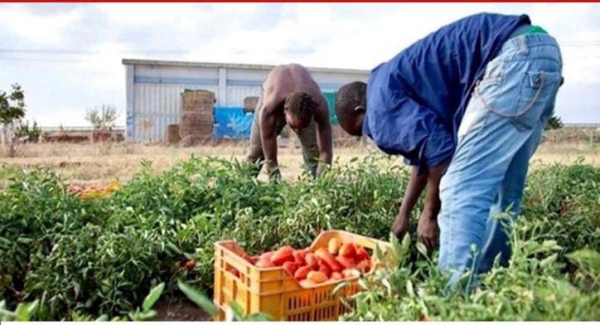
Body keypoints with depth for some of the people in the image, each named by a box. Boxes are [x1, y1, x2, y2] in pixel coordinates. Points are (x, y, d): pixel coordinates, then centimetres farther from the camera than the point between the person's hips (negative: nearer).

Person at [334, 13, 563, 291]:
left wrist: (431, 213, 1)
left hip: (514, 57, -10)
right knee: (502, 190, 15)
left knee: (461, 189, -10)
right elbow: (425, 146, 36)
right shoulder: (397, 86, 26)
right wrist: (403, 216, 42)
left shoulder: (382, 99, -3)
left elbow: (438, 145, -14)